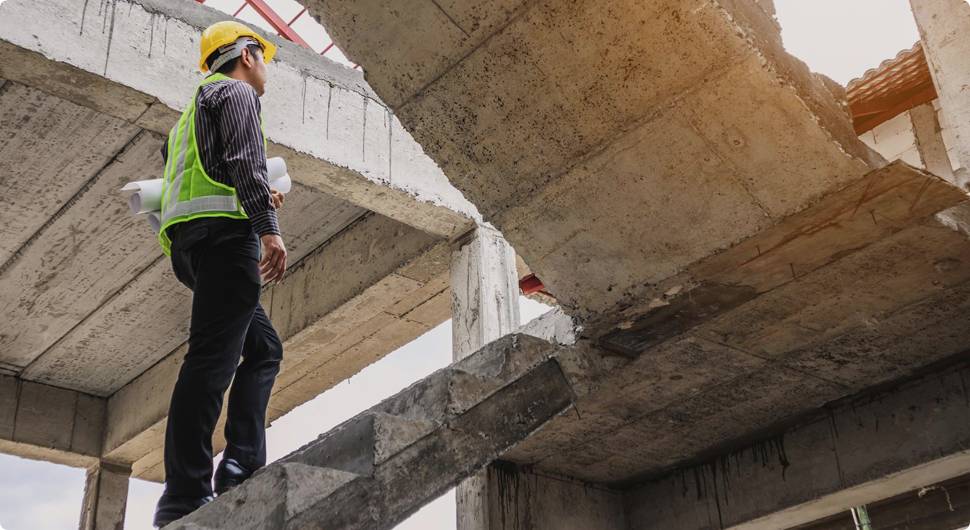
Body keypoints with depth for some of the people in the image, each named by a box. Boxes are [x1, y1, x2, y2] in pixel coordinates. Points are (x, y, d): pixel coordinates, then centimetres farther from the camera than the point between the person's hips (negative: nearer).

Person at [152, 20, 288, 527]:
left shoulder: (197, 105, 35)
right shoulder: (237, 93, 5)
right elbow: (245, 161, -12)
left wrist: (250, 197, 38)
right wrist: (268, 226, -20)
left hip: (189, 242, 10)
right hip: (224, 230, -10)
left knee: (264, 348, 11)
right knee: (212, 357, -16)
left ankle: (242, 468, -2)